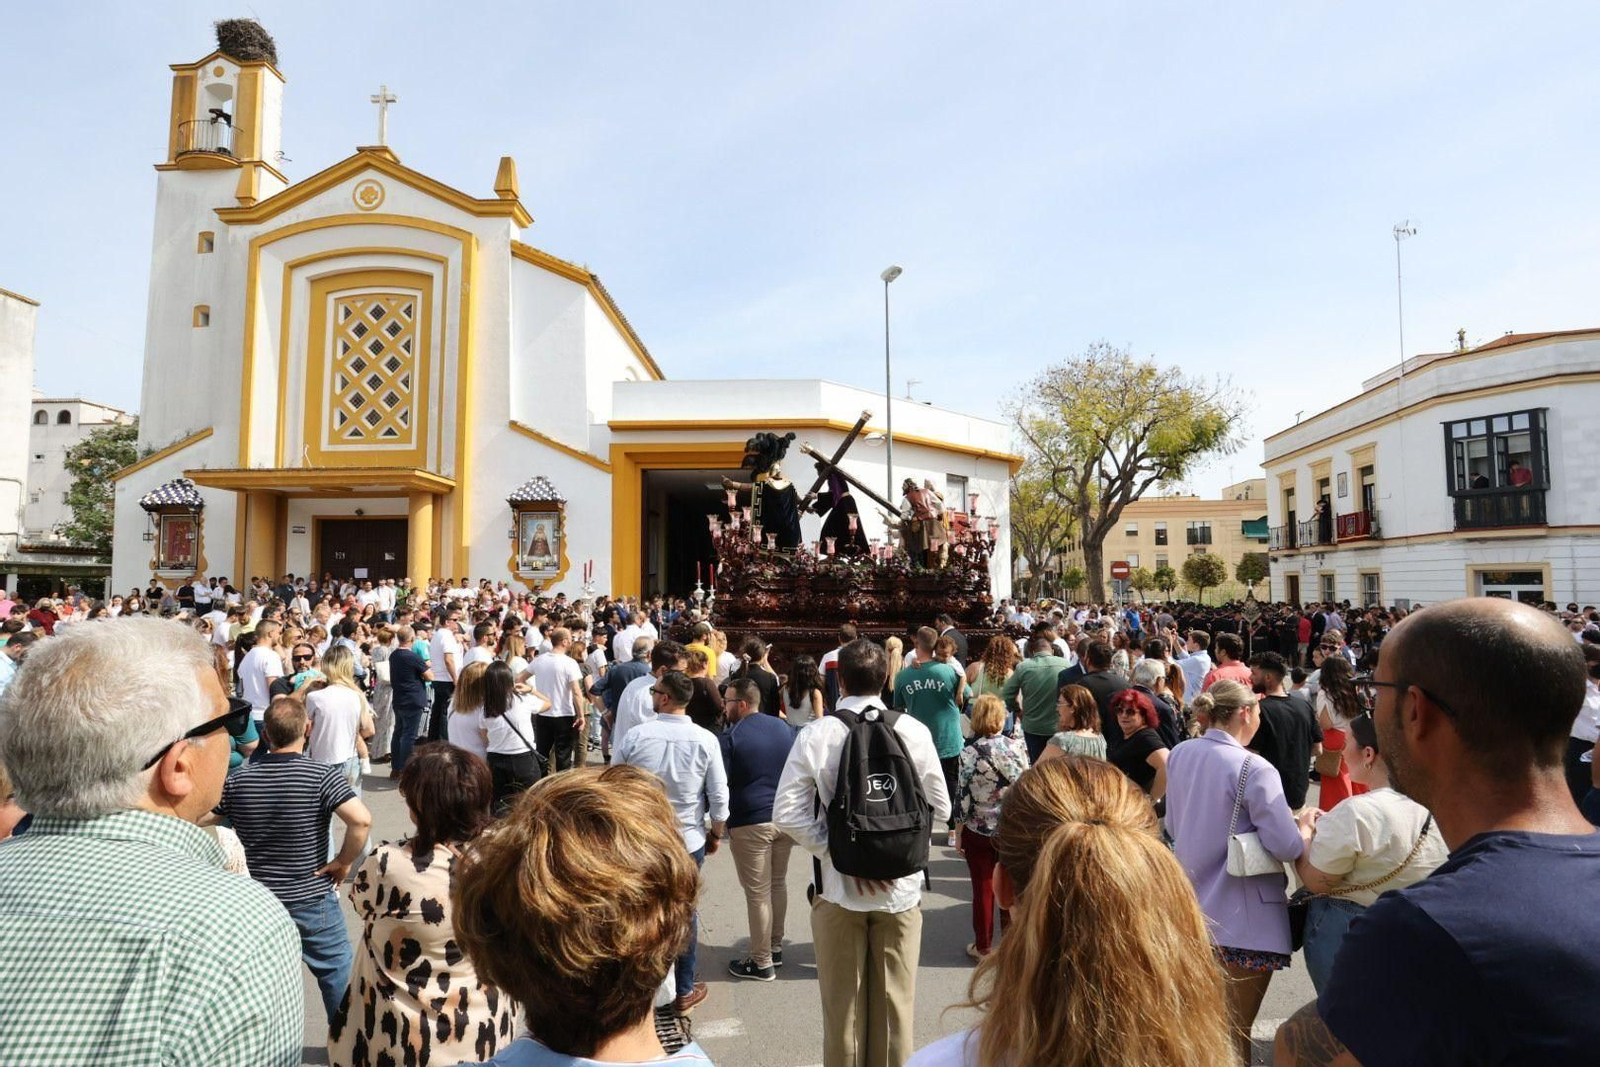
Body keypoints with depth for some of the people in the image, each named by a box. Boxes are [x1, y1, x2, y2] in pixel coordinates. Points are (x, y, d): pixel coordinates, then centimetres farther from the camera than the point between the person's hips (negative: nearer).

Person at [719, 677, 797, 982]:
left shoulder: (730, 737, -11)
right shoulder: (783, 727, 8)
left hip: (750, 823, -6)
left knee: (757, 893, 3)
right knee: (778, 883, 20)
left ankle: (762, 963, 13)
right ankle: (775, 948, 31)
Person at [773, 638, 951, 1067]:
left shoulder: (816, 734, -12)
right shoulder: (913, 730, -9)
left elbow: (787, 813, -14)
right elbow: (940, 808, -2)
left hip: (838, 886, -1)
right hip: (900, 885, 1)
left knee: (842, 1003, 15)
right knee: (894, 1002, 16)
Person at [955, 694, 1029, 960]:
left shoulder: (970, 753, -16)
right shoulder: (1018, 746, -8)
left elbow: (963, 797, -13)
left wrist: (959, 833, -1)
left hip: (979, 830, -2)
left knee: (983, 889, 11)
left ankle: (983, 947, 22)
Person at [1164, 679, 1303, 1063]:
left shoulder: (1179, 755, 1)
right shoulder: (1254, 769, -19)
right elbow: (1287, 847, -19)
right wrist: (1305, 823, 0)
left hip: (1193, 908, 6)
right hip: (1243, 918, -6)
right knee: (1235, 1031, 10)